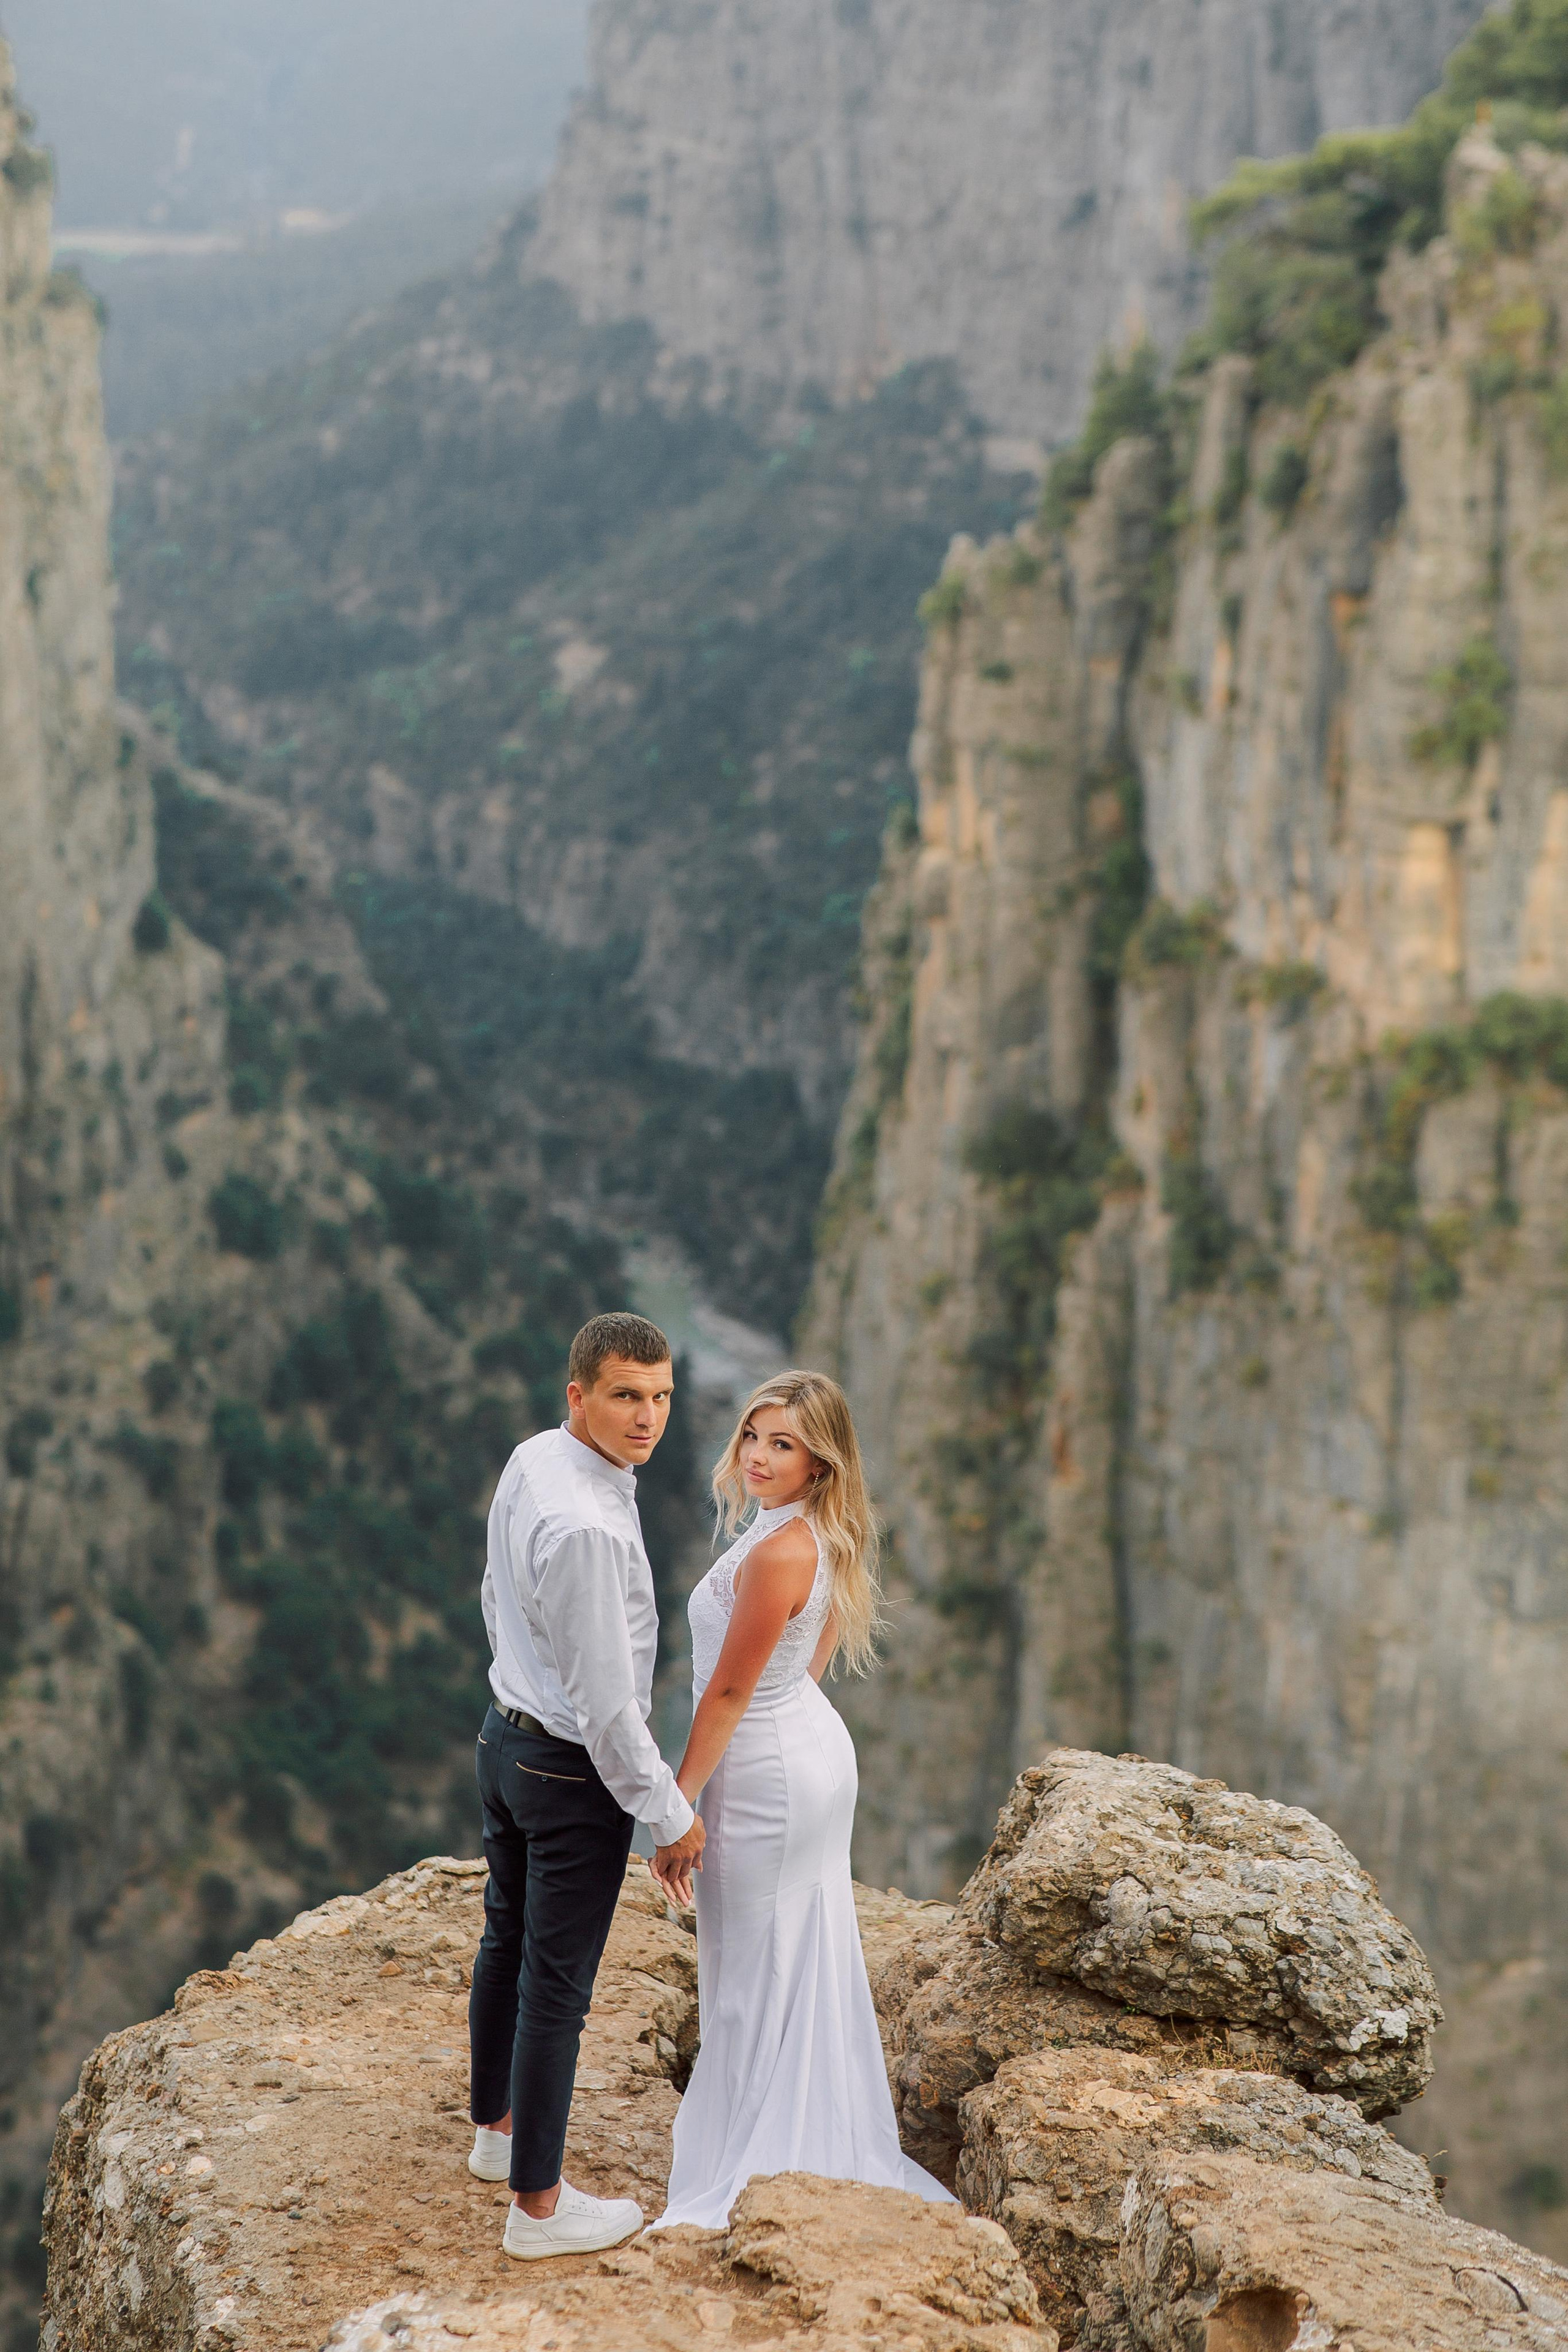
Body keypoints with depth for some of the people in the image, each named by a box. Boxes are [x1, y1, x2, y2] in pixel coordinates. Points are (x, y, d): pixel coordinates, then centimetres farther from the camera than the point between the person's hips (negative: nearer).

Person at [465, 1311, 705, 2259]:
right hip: (575, 1773, -10)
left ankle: (498, 2128, 44)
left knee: (508, 1942, 25)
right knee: (556, 1985, 2)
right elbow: (606, 1698, -26)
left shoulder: (528, 1463, -2)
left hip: (508, 1736, 10)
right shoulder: (585, 1526, -31)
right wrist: (670, 1813, -15)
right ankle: (538, 2206, 14)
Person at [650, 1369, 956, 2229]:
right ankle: (826, 2147, 32)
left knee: (755, 1979, 2)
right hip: (812, 1747, 10)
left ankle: (744, 2182, 12)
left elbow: (728, 1693, -22)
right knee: (807, 1963, 19)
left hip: (767, 1775, -10)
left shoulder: (779, 1552, -26)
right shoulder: (823, 1539, 4)